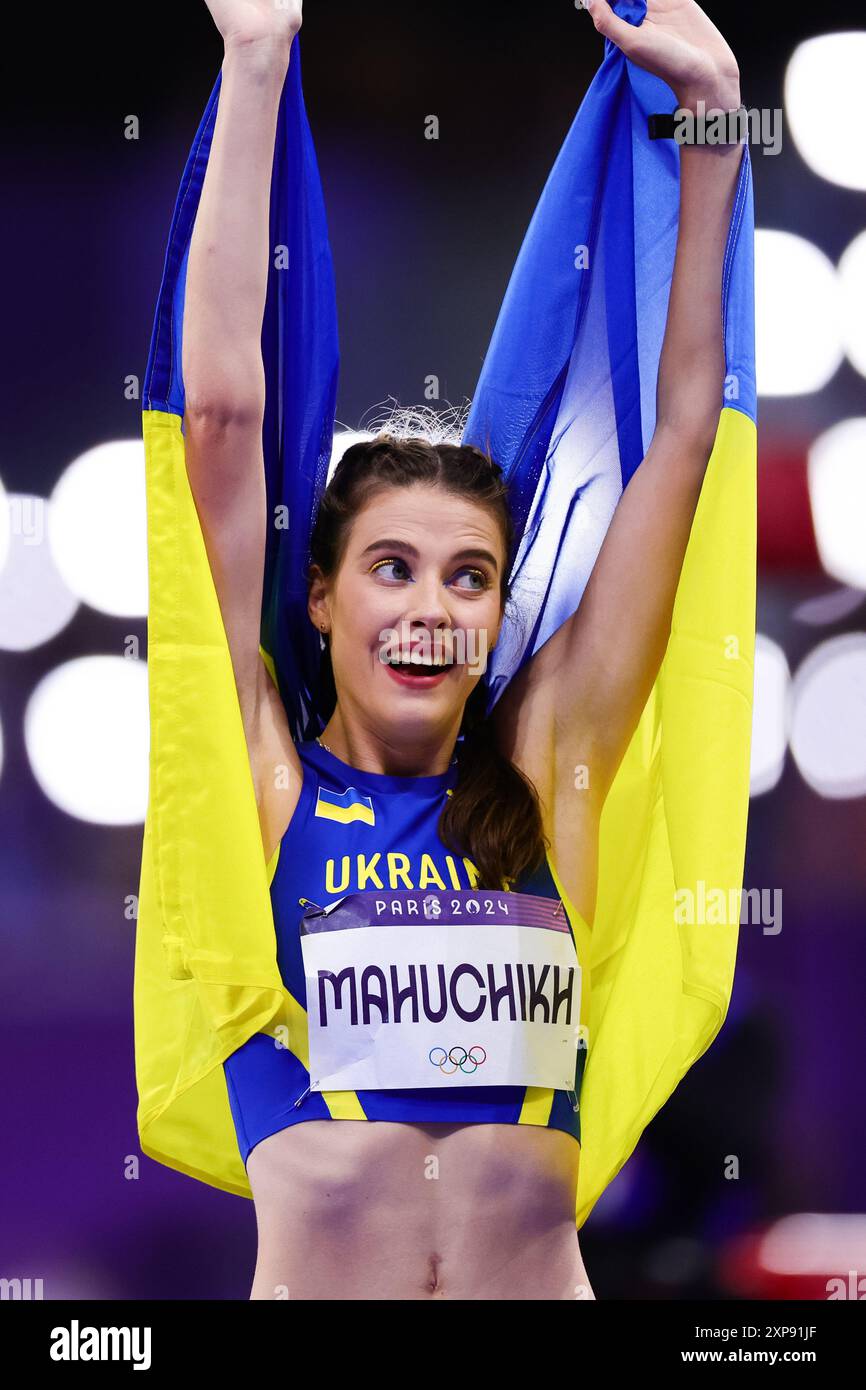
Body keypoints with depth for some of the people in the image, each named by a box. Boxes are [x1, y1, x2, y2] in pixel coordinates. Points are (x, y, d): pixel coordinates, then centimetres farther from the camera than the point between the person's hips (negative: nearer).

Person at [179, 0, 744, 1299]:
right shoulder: (265, 772, 7)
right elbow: (224, 414, 4)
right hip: (311, 1277, -1)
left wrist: (711, 109, 12)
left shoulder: (546, 766, 11)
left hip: (545, 1269, 1)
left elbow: (684, 431, 12)